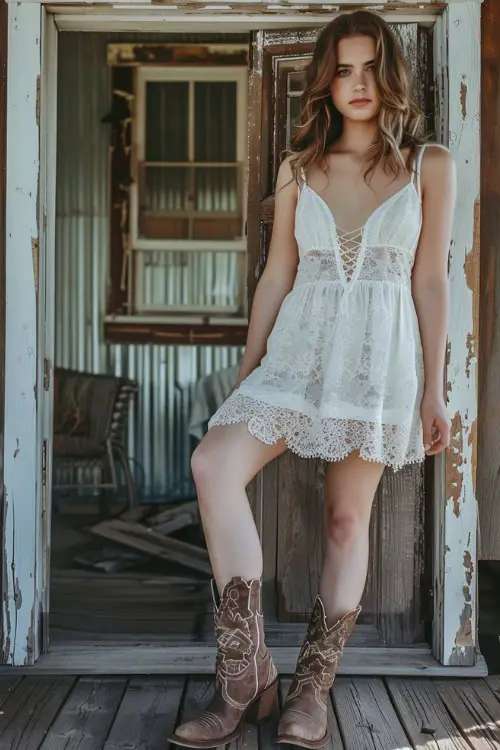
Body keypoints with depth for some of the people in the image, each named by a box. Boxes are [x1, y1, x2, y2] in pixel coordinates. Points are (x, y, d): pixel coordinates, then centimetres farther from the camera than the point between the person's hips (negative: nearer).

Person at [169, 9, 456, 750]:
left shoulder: (430, 165, 5)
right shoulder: (298, 169, 11)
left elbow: (431, 280, 2)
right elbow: (275, 276, 11)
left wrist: (434, 389, -2)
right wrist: (247, 374, 9)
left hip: (380, 356, -1)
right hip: (300, 347, 2)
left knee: (347, 517, 1)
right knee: (215, 465, -20)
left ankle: (313, 688, 14)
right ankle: (245, 676, -13)